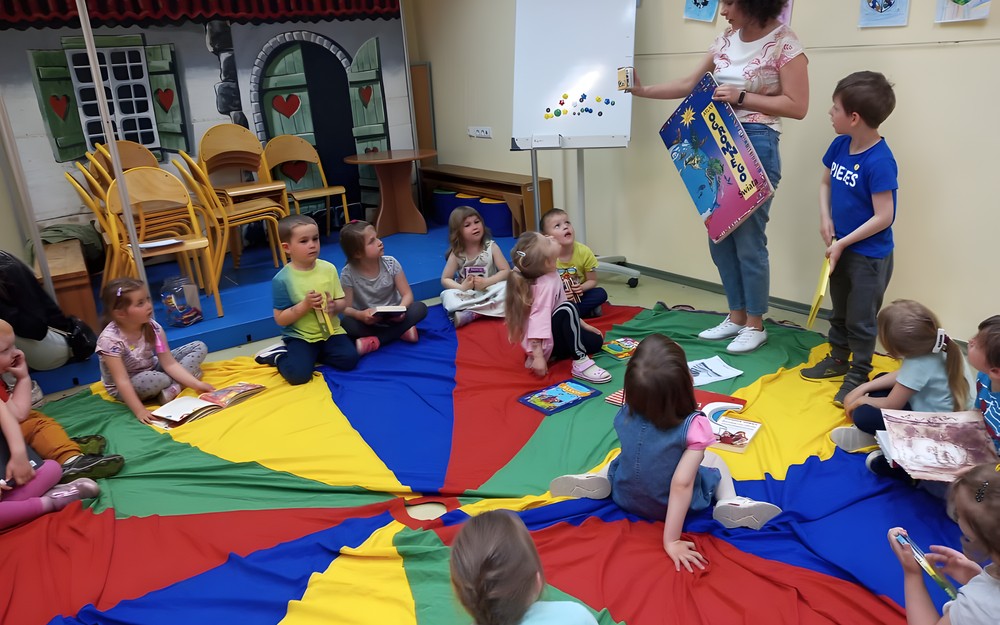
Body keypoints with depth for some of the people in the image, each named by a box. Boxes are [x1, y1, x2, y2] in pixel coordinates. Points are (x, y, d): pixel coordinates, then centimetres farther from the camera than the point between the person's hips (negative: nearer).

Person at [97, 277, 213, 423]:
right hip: (128, 388, -5)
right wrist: (139, 411, -39)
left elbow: (169, 363, -16)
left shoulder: (153, 327, -16)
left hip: (152, 370, 6)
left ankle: (172, 389, -19)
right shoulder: (110, 339, -29)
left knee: (199, 347, -4)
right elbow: (122, 381, -32)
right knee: (147, 381, -42)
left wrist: (197, 384, -25)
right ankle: (180, 383, -11)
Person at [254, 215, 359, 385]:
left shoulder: (328, 268, -2)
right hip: (300, 337, -4)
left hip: (330, 331, 4)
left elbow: (342, 302, 5)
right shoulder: (282, 279, -13)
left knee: (349, 359, -20)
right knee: (297, 374, -25)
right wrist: (305, 305, -23)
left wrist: (334, 306, -19)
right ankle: (279, 355, 9)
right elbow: (280, 319, -10)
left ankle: (311, 354, 7)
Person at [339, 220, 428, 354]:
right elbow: (346, 308, -14)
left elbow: (407, 294, -10)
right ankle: (400, 330, -20)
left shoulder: (391, 263, -11)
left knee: (420, 308, -25)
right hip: (368, 321, -2)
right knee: (348, 324, -33)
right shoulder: (349, 273, -16)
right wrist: (360, 315, -38)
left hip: (393, 317, 2)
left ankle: (373, 342, -26)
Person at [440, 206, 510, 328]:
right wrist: (461, 287, -23)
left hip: (489, 292, 0)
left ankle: (470, 314, -36)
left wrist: (486, 282, -22)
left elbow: (506, 271, -8)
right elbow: (445, 279, -3)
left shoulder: (491, 247, -6)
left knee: (506, 287, -31)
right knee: (447, 295, -28)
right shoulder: (456, 254, -5)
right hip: (466, 295, 0)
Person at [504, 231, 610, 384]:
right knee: (567, 309, -31)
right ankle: (580, 363, -26)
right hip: (542, 343, -10)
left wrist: (583, 325, 17)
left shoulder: (551, 276, 2)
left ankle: (551, 355, 8)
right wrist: (538, 357, -38)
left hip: (553, 332, 10)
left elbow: (561, 305, 15)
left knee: (595, 342, 12)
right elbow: (538, 318, -33)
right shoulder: (545, 284, -26)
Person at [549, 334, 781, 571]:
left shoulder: (625, 415, -19)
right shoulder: (695, 426, -31)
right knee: (714, 460, 21)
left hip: (625, 498, 3)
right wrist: (671, 541, -30)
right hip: (675, 506, -2)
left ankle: (600, 480, 7)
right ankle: (728, 502, -3)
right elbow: (682, 484, -33)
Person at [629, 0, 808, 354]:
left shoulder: (784, 44, -8)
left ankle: (755, 325, 12)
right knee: (720, 235, 9)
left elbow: (797, 107, -11)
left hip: (756, 144, -7)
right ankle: (736, 317, 23)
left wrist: (741, 97, -16)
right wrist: (643, 91, 14)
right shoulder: (725, 41, 12)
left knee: (748, 238, -3)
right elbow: (691, 85, 19)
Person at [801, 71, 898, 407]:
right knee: (839, 310, 23)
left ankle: (859, 373, 24)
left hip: (870, 255, -7)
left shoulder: (879, 161, -27)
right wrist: (825, 218, -3)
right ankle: (838, 358, 41)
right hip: (841, 247, 7)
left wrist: (842, 243, -18)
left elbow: (883, 217, -24)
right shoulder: (840, 145, -4)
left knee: (861, 319, 8)